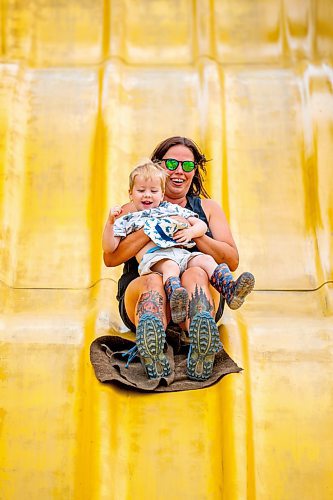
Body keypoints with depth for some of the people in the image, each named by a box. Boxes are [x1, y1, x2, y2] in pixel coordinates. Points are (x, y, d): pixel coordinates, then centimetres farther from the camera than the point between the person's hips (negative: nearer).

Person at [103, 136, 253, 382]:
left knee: (195, 274, -34)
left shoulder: (208, 208, 23)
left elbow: (232, 261, 10)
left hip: (198, 294, 1)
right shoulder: (135, 210, 19)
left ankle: (201, 358, -60)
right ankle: (153, 360, -63)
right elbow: (110, 258, 3)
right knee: (154, 279, -35)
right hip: (140, 292, 0)